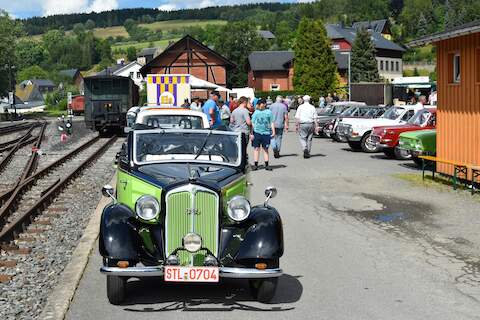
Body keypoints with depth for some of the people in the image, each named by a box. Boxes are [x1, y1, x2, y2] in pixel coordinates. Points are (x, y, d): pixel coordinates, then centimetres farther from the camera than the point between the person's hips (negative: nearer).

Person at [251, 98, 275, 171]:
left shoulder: (268, 112, 6)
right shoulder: (256, 112, 7)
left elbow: (271, 123, 10)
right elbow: (252, 123, 7)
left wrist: (273, 132, 1)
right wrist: (251, 133, 1)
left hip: (266, 133, 0)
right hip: (257, 132, 0)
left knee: (265, 149, 6)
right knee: (256, 148, 1)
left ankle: (266, 165, 11)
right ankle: (255, 165, 6)